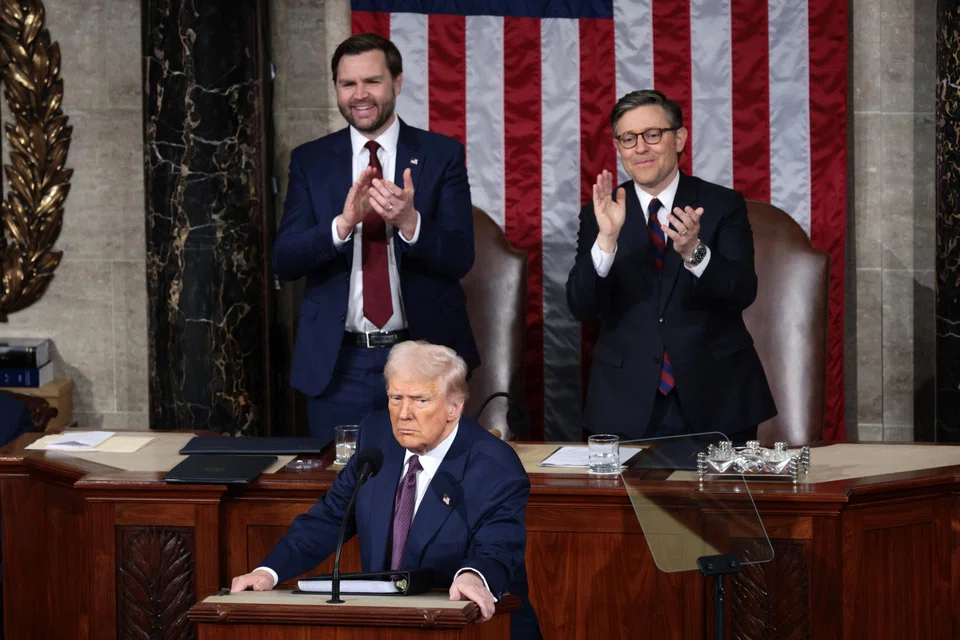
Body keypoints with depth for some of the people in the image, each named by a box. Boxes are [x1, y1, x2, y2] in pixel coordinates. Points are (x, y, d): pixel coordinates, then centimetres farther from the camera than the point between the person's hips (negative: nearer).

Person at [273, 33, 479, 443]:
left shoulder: (442, 155, 1)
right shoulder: (310, 161, 6)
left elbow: (460, 259, -6)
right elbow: (283, 262, -3)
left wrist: (410, 222, -25)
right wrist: (343, 223, -21)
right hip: (339, 362, 1)